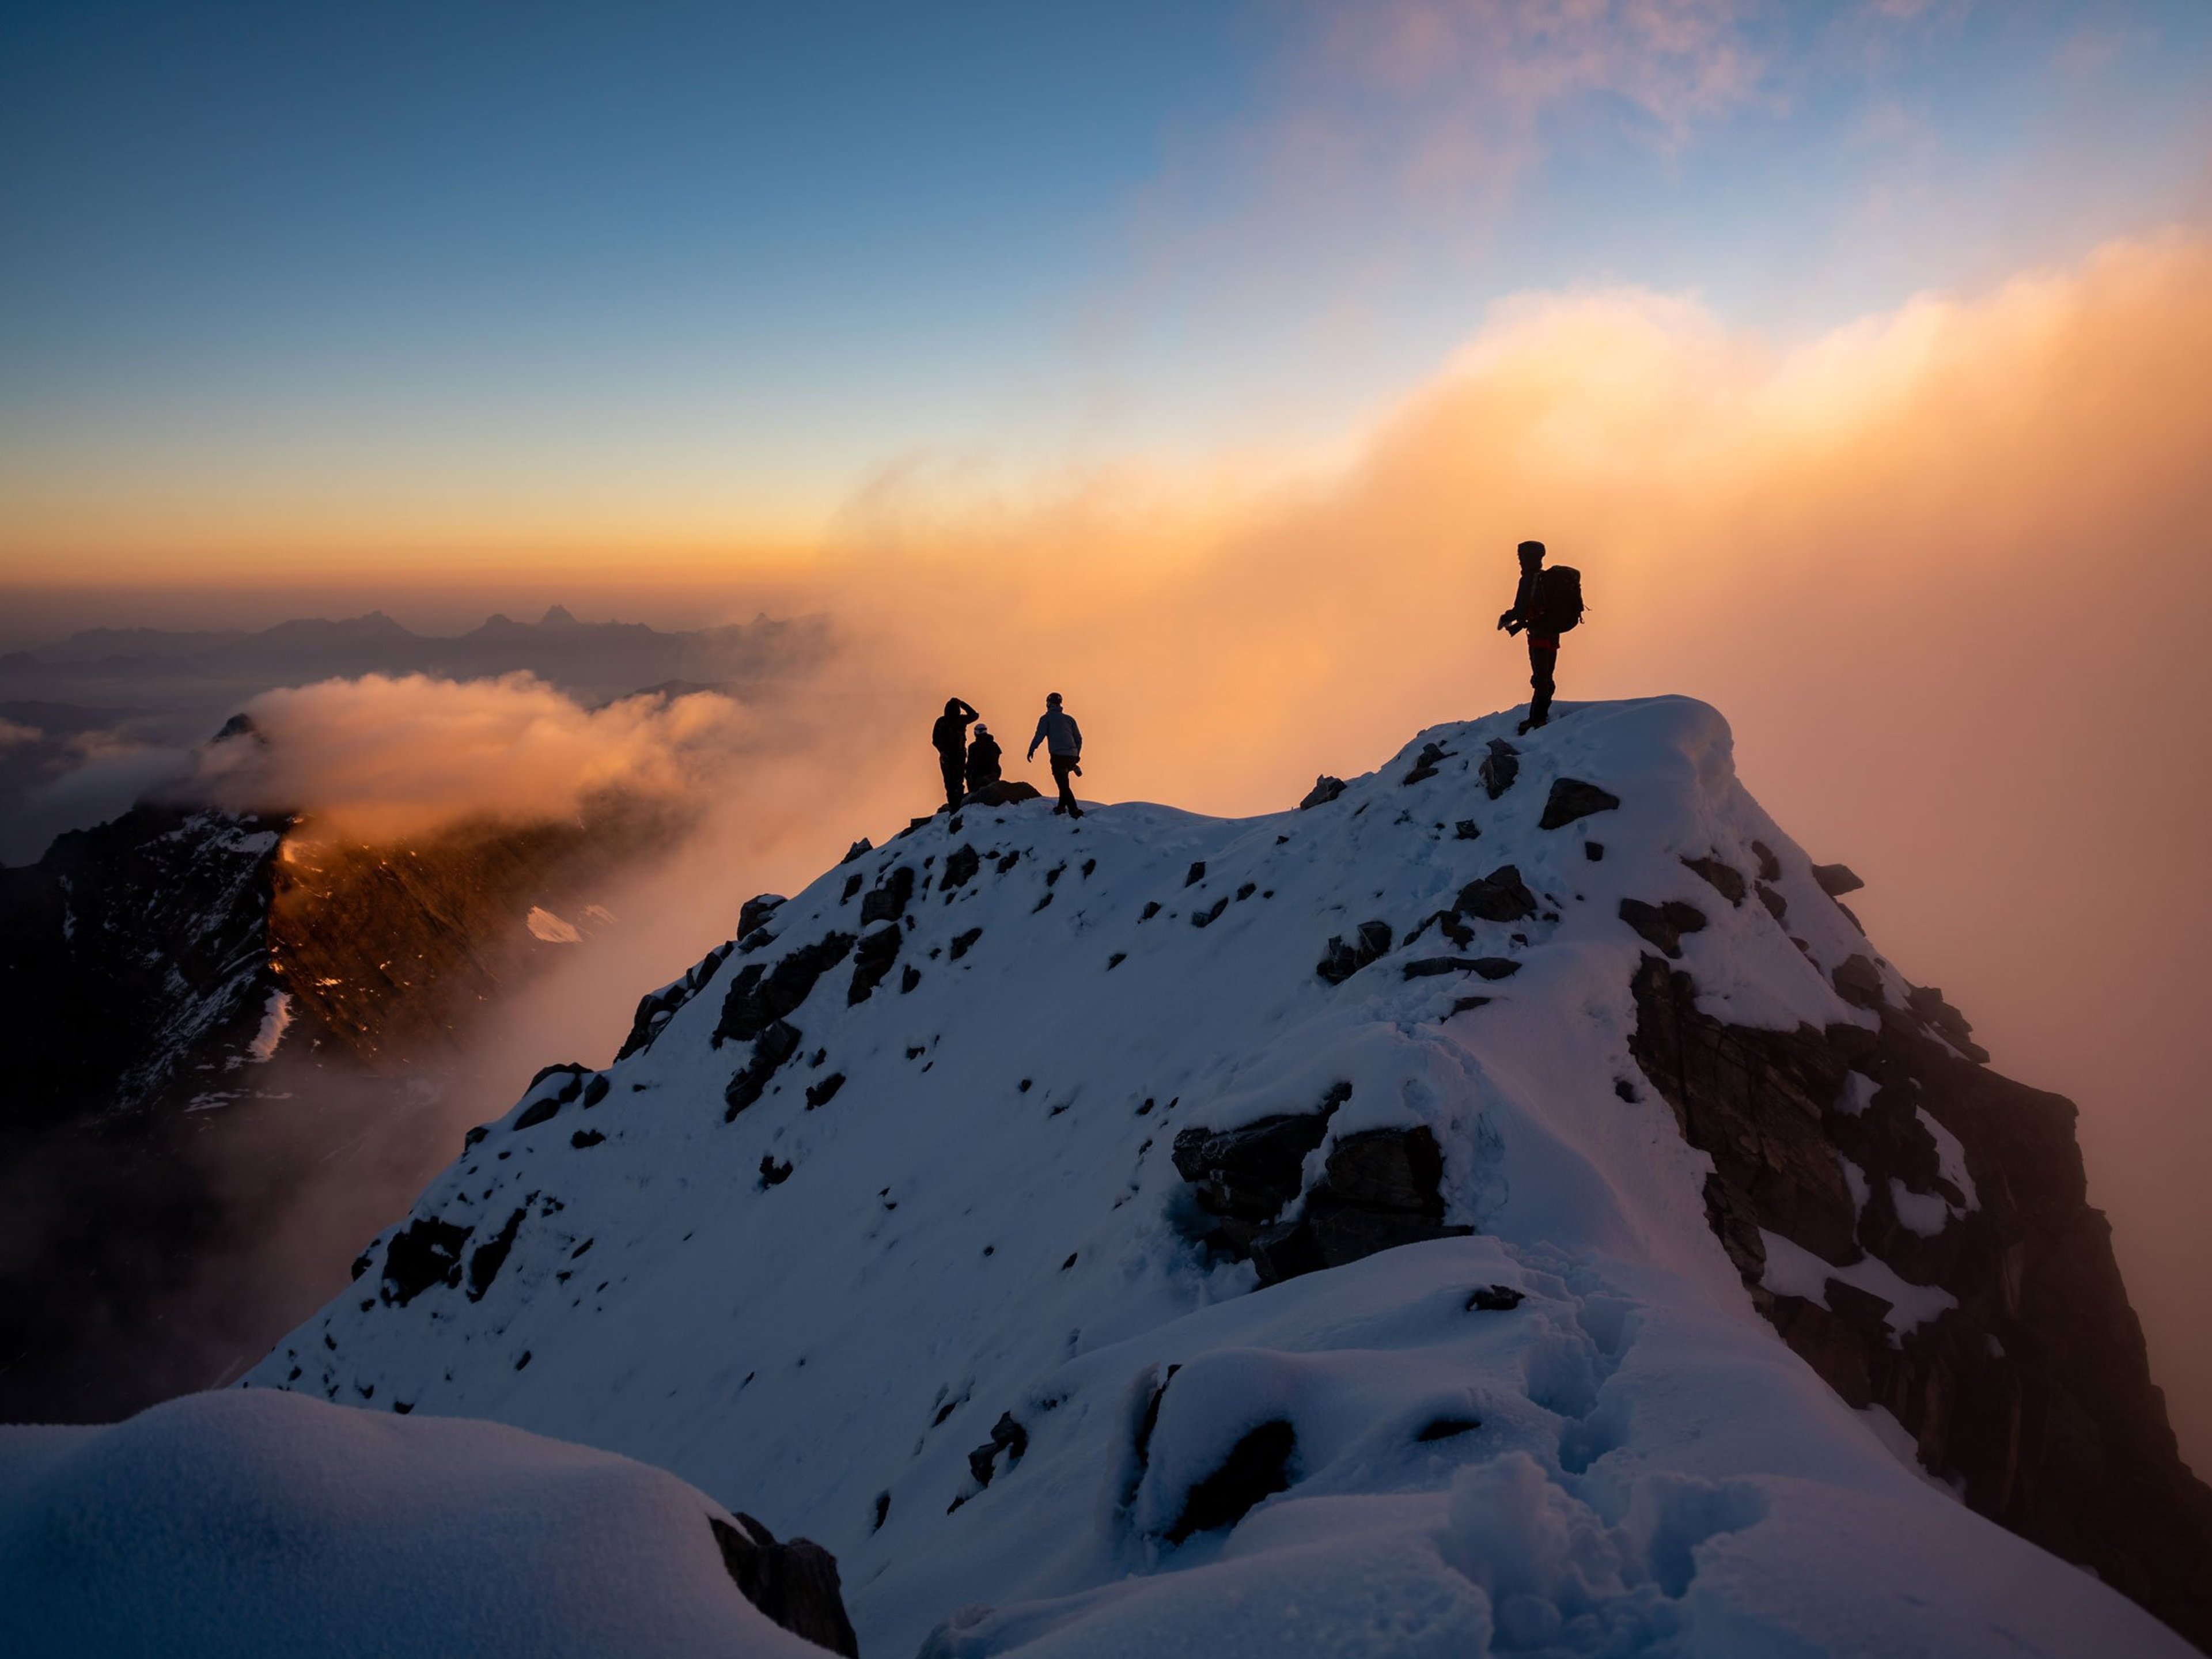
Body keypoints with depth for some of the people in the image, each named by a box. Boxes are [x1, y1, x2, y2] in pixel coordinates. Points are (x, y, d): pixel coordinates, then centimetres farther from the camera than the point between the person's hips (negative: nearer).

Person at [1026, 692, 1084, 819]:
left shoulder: (1046, 718, 7)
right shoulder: (1069, 719, 21)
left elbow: (1040, 735, -4)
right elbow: (1079, 738, 21)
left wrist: (1031, 750, 5)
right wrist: (1077, 755, 30)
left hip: (1058, 755, -6)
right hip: (1072, 755, 6)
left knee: (1063, 785, -8)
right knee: (1064, 782, 25)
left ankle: (1074, 811, -19)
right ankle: (1061, 807, 28)